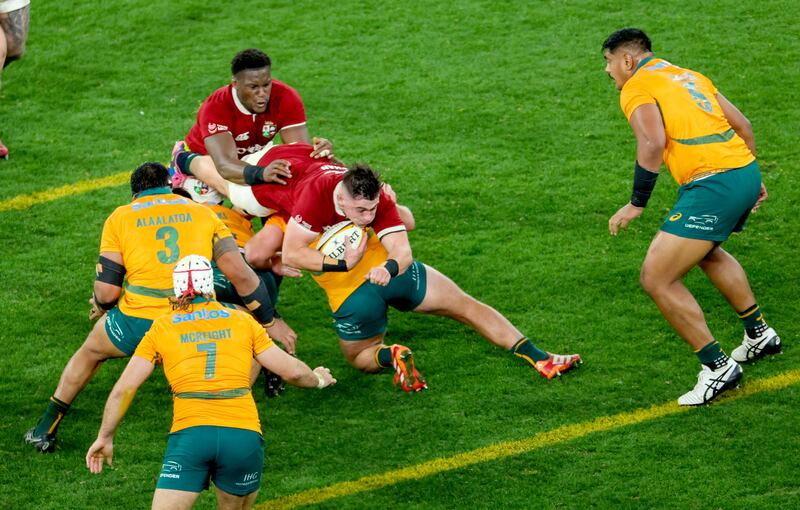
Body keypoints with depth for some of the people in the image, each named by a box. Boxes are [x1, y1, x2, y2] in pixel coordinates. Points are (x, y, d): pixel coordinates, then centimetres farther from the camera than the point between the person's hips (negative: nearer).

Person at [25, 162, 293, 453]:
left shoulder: (120, 218, 10)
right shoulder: (203, 213, 13)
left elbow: (107, 291, 3)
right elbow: (240, 274, 6)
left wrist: (99, 307, 27)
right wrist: (270, 321, 17)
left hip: (138, 322, 0)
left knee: (90, 351, 31)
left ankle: (45, 430, 38)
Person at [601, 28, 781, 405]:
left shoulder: (637, 88, -2)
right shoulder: (689, 76, 22)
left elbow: (652, 144, -19)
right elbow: (741, 124, 22)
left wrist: (636, 204, -13)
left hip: (712, 184, -9)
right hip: (745, 170, 9)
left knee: (657, 279, -5)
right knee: (705, 251, 36)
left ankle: (718, 367, -2)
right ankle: (759, 335, 44)